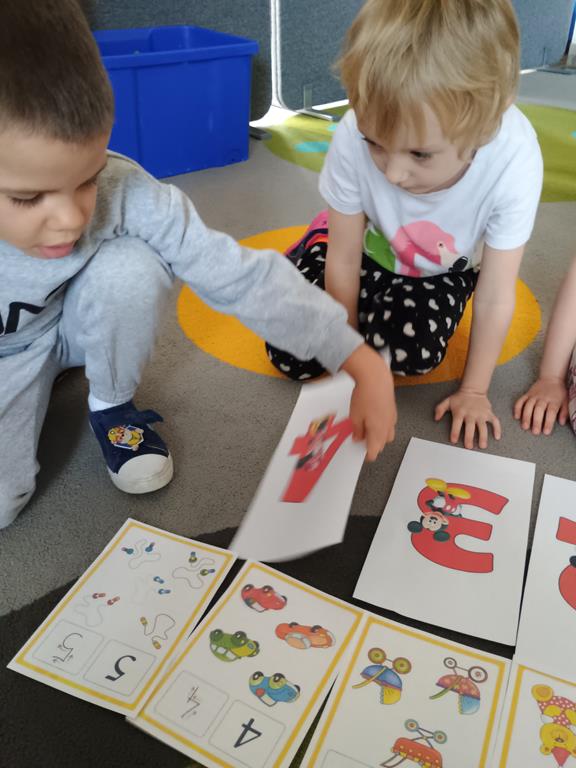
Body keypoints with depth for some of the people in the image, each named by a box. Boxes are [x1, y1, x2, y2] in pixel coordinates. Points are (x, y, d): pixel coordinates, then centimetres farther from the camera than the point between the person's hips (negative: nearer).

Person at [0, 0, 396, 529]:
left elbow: (244, 277, -31)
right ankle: (43, 381, 14)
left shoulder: (126, 196, -32)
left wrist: (364, 365, -35)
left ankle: (112, 406, -3)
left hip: (69, 326, 1)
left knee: (129, 267, -32)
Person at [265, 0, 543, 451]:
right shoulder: (354, 137, -34)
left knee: (409, 353, -28)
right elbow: (344, 261, -19)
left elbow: (496, 298, -22)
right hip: (367, 247, 1)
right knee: (293, 354, -11)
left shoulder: (514, 161, -35)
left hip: (441, 270, 0)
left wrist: (474, 390, -13)